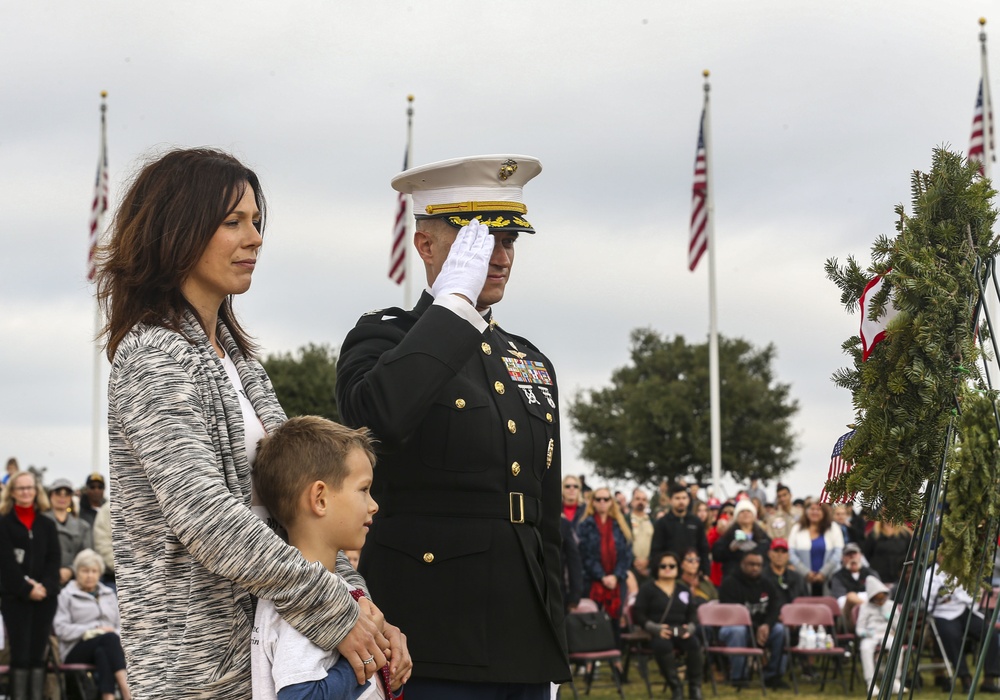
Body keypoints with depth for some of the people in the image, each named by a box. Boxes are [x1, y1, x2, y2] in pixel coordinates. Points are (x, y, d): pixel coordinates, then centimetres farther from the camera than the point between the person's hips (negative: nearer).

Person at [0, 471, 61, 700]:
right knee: (20, 654, -7)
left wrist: (45, 587, -11)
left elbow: (54, 560, 6)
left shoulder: (47, 525, 14)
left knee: (38, 654, 3)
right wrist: (27, 589, -14)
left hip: (45, 597, 3)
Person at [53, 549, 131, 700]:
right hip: (76, 651, -3)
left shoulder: (109, 594, 24)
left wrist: (117, 636, -5)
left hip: (103, 649, 3)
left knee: (102, 653, -36)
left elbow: (119, 626, 21)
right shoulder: (67, 595, 8)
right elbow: (61, 628, -4)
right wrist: (94, 630, -10)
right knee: (109, 637, -35)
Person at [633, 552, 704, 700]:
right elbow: (638, 615, 0)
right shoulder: (647, 589, 9)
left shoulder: (684, 590, 21)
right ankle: (675, 688, -29)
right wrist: (657, 628, -16)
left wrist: (689, 628, -8)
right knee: (663, 645, -40)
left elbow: (692, 615, 16)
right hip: (657, 634, -3)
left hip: (680, 632, 3)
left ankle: (695, 687, -23)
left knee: (693, 643, -33)